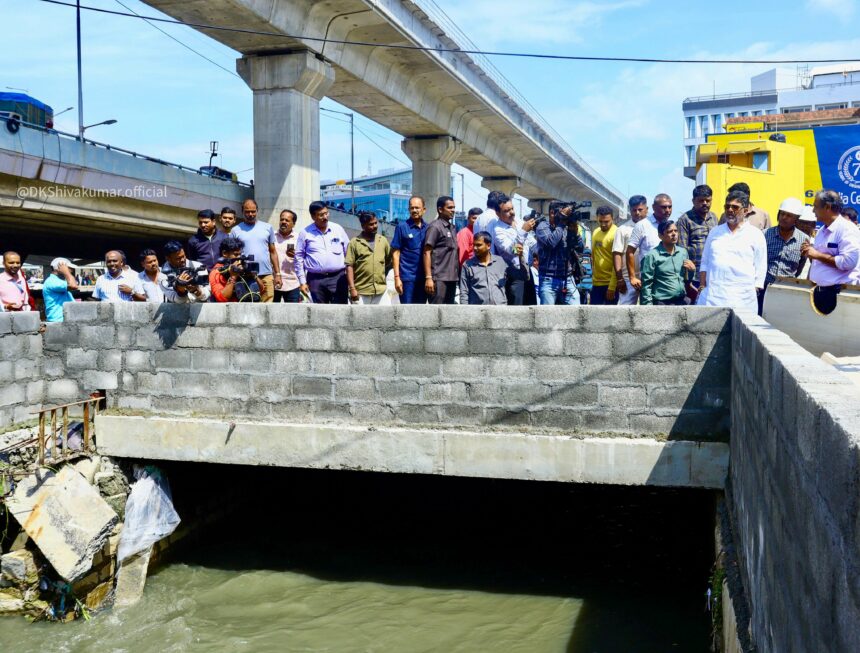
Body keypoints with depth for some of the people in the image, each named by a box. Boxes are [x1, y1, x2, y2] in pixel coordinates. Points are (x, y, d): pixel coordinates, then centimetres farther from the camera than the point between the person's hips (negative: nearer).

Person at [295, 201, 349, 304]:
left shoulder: (338, 229, 6)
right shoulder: (305, 233, 2)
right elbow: (299, 257, 4)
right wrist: (302, 282, 1)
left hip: (338, 277, 1)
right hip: (316, 279, 0)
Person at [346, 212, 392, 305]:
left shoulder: (383, 240, 10)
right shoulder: (354, 242, -2)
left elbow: (389, 261, 19)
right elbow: (349, 266, -6)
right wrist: (352, 288, -12)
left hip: (381, 290, 3)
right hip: (361, 291, -3)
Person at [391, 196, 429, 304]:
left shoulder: (428, 228, 8)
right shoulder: (402, 227, -3)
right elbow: (395, 253, -4)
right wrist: (397, 277, -11)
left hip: (423, 277, 4)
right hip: (407, 277, -4)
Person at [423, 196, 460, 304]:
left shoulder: (451, 227, 17)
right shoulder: (435, 227, -7)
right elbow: (427, 252, -12)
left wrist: (457, 275, 14)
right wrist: (428, 278, -19)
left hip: (452, 277, 8)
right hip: (439, 278, -8)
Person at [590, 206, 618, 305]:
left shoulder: (616, 234, -13)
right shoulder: (595, 232, 9)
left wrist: (612, 287, -19)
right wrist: (593, 275, 16)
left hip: (610, 283, -7)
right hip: (597, 282, 7)